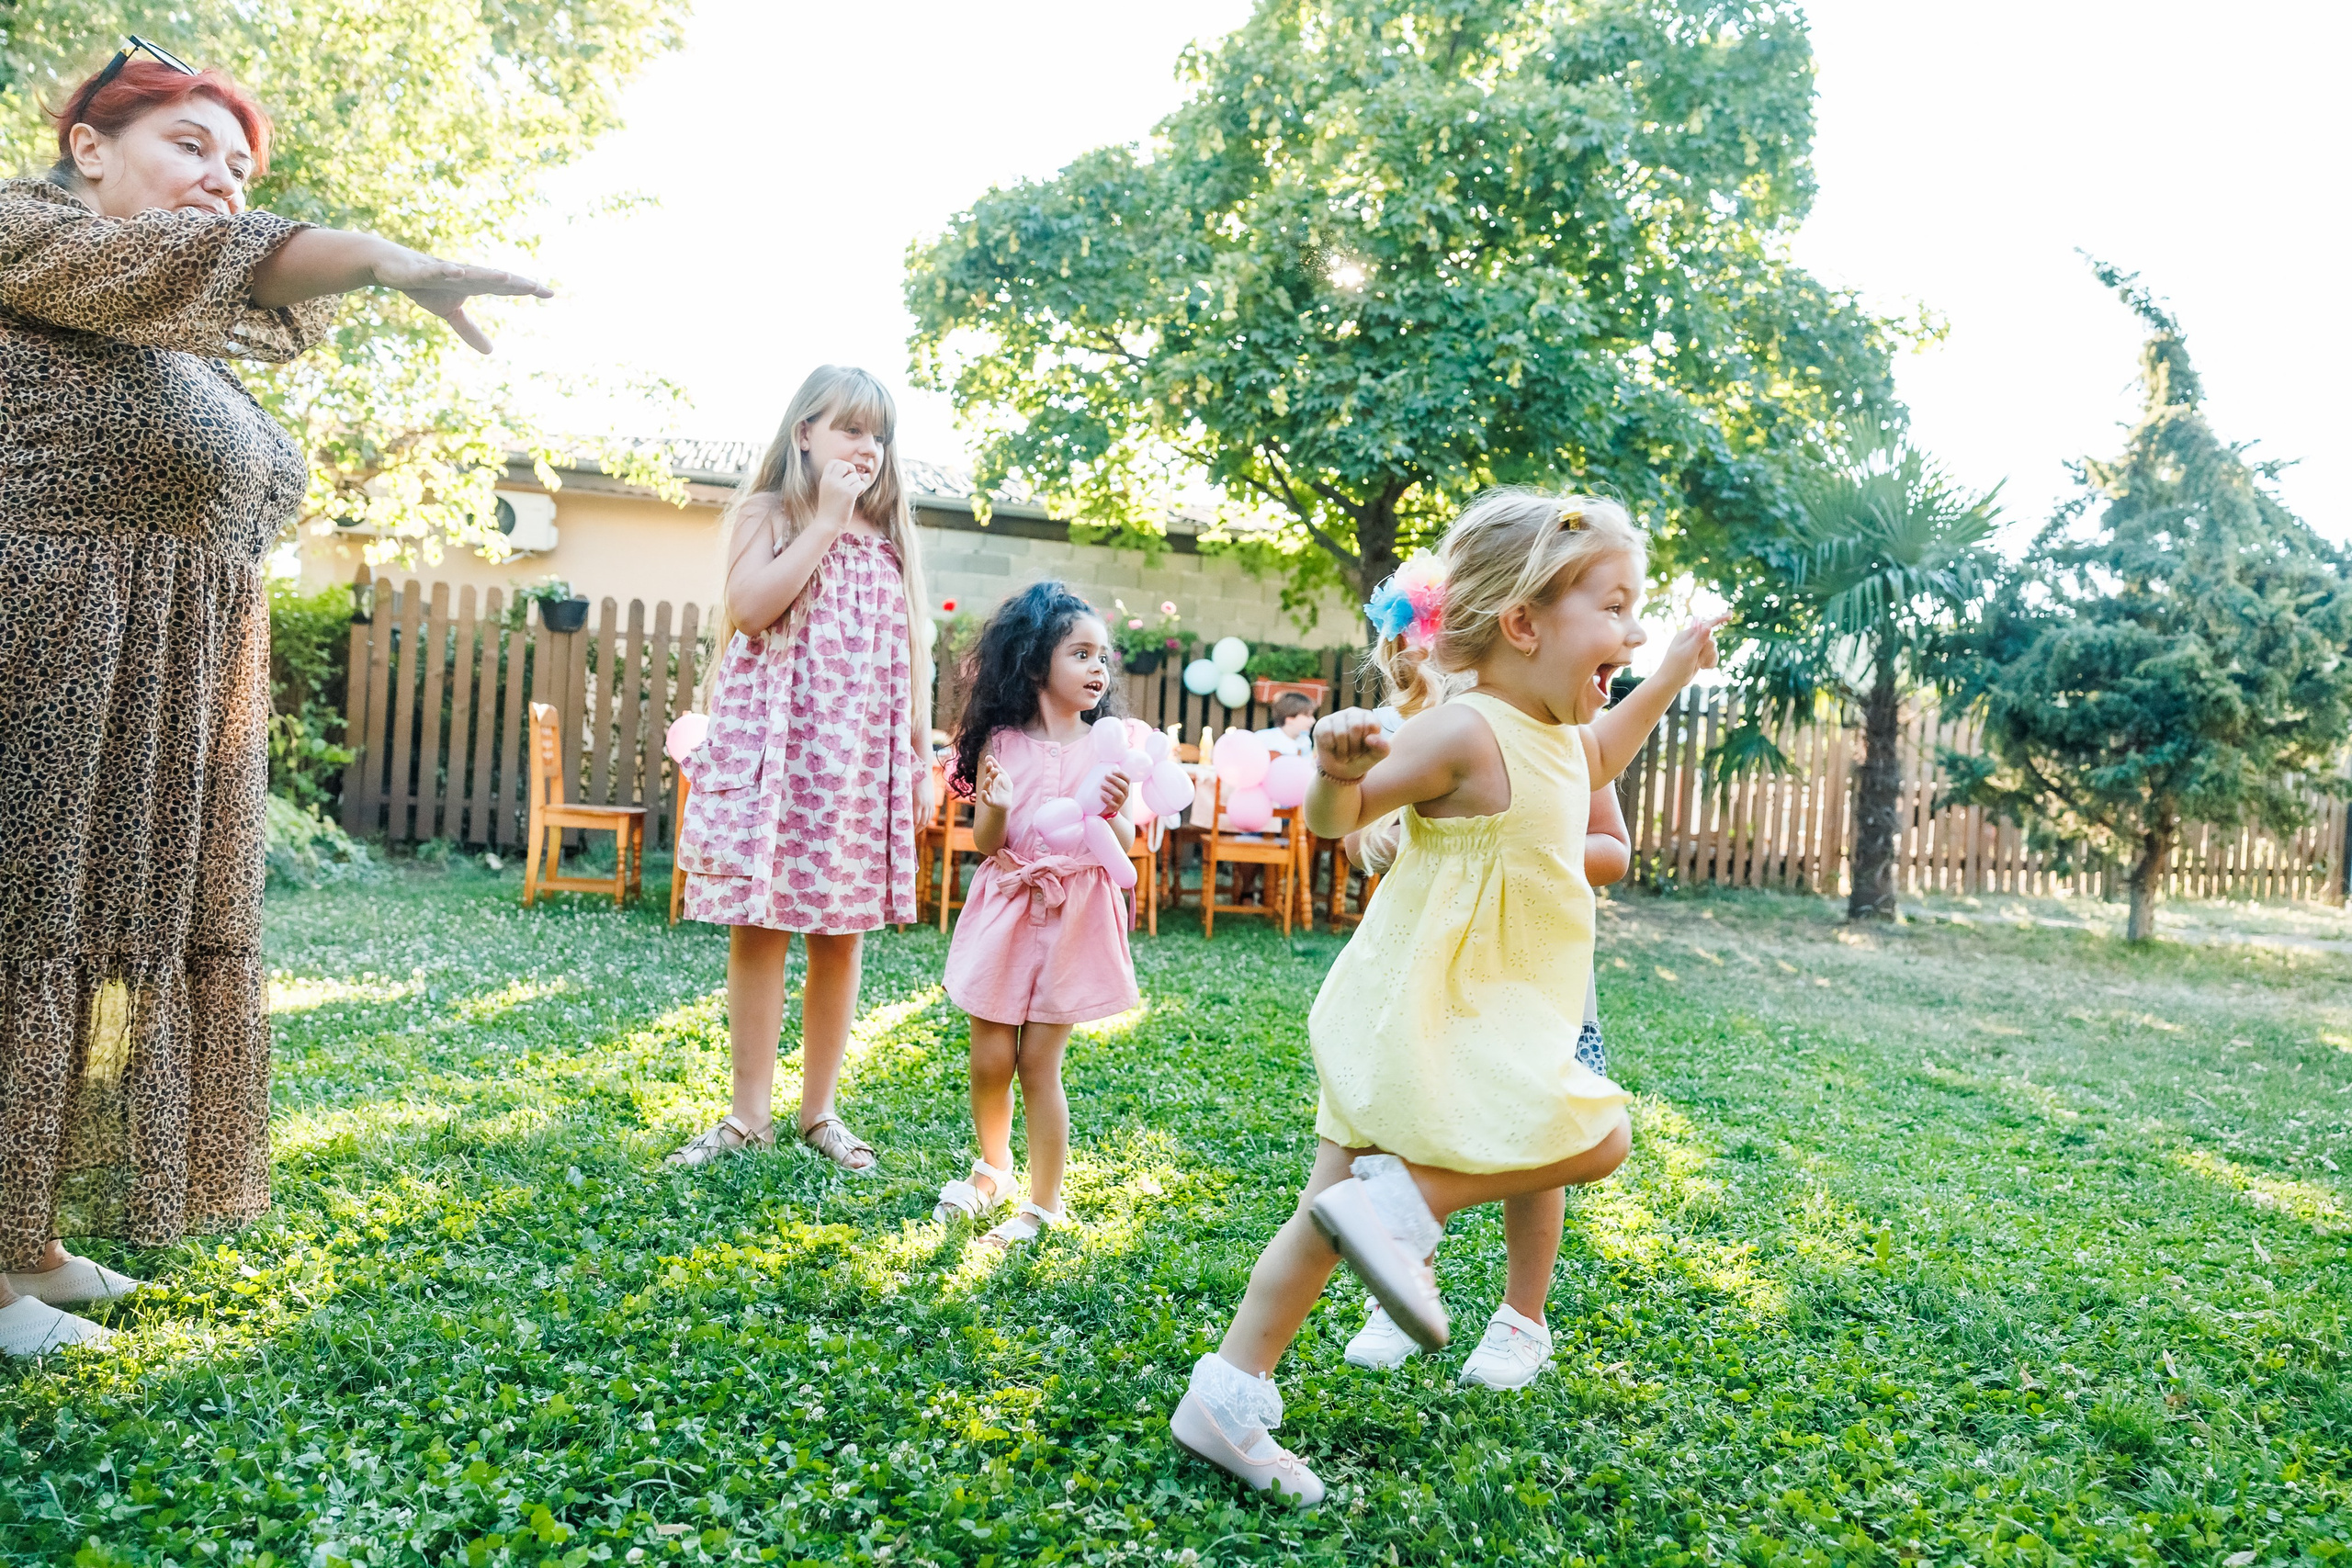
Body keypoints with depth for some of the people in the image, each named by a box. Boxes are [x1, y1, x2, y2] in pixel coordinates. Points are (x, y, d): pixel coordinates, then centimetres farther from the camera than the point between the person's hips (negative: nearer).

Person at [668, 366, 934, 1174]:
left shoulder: (892, 536, 14)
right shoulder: (766, 513, 4)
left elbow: (912, 649, 14)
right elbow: (752, 609, -14)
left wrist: (922, 755, 9)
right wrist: (827, 522, -10)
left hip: (864, 757, 3)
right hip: (773, 750, -3)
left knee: (843, 933, 5)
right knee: (759, 927, 1)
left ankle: (821, 1109, 18)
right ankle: (749, 1113, 13)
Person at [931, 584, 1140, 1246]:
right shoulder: (1001, 742, -3)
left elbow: (1125, 844, 0)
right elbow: (984, 843, -2)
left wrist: (1115, 810, -20)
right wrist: (995, 807, -22)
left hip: (1073, 916, -1)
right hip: (1006, 911, 1)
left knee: (1039, 1061, 2)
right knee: (990, 1058, 7)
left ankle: (1045, 1203, 16)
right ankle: (993, 1169, 34)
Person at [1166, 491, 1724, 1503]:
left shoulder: (1554, 739, 11)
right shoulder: (1463, 733, -19)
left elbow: (1596, 761, 36)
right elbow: (1335, 819, -15)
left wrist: (1670, 676, 33)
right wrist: (1341, 768, -37)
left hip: (1484, 1016, 9)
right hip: (1429, 1011, -9)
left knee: (1336, 1210, 11)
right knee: (1596, 1138, -9)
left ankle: (1227, 1399, 19)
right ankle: (1400, 1199, -7)